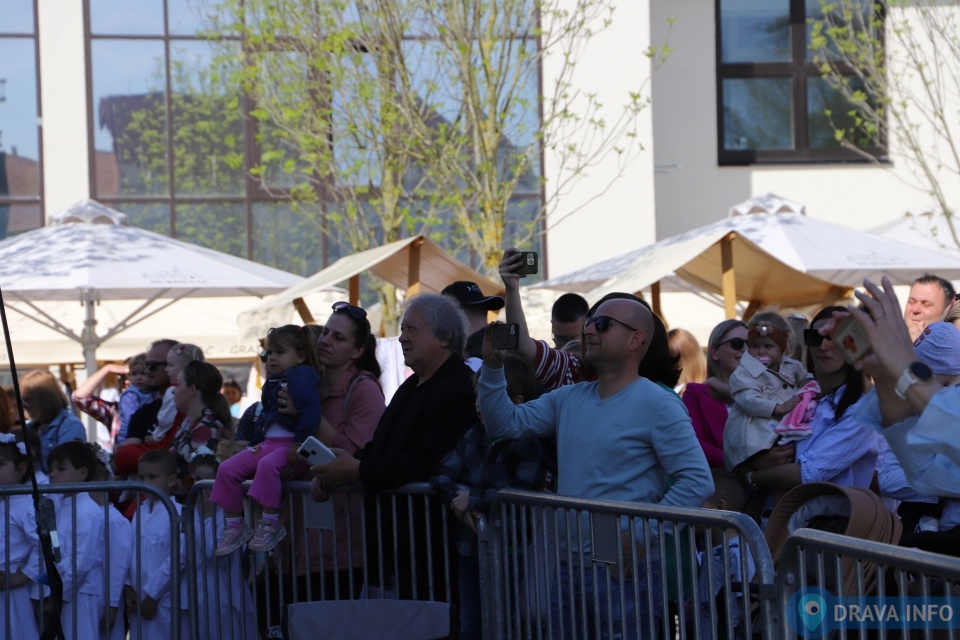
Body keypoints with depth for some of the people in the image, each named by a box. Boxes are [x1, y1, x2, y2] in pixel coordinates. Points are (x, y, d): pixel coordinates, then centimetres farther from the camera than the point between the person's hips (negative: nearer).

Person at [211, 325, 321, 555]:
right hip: (267, 443, 9)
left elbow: (310, 412, -21)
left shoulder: (301, 376, -9)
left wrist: (299, 444, -26)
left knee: (267, 465, -39)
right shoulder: (273, 382, 20)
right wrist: (254, 443, 20)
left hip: (289, 445, -9)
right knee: (227, 469, -5)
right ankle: (234, 525, 1)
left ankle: (270, 525, -31)